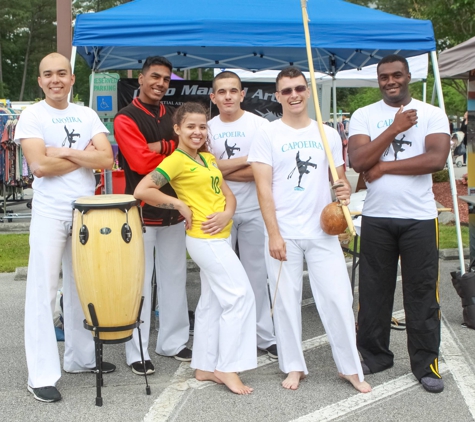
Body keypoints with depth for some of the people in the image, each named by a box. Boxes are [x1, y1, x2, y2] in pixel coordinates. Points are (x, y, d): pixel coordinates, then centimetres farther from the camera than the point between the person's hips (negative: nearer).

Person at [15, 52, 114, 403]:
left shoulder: (87, 115, 9)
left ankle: (80, 357, 27)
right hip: (50, 214, -4)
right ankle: (42, 375, 2)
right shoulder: (32, 115, -3)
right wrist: (85, 156, -8)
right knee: (44, 292, -3)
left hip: (86, 212, 4)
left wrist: (64, 152, -12)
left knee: (82, 288, 12)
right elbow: (40, 166, -16)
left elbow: (107, 159, -3)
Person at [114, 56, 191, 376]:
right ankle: (137, 352, 6)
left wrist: (160, 146, -12)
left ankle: (173, 342, 23)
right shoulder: (126, 119, -6)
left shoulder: (175, 117, 14)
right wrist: (176, 154, -8)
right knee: (140, 282, -2)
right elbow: (141, 162, -18)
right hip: (142, 211, -6)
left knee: (174, 278, 11)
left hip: (174, 208, 6)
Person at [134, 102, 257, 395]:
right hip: (205, 239, -8)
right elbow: (142, 190, -19)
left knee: (212, 302, 13)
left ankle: (205, 367, 22)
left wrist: (227, 213, -9)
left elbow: (228, 194, 12)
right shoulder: (176, 161, -11)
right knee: (241, 296, -9)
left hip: (218, 238, 8)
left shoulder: (209, 158, 14)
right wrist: (181, 205, -14)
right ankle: (227, 368, -2)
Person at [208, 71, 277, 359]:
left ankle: (266, 336, 13)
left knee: (257, 274, 4)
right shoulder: (207, 128, 5)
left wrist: (222, 170, -12)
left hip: (253, 211, -2)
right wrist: (248, 159, -12)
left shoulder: (260, 125, -2)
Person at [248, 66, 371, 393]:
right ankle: (294, 366, 21)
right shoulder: (268, 135, -1)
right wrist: (274, 234, -12)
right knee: (287, 301, 5)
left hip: (323, 231, 2)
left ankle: (351, 368, 15)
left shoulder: (328, 134, 8)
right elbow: (264, 188, -5)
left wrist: (346, 190, -10)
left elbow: (340, 178, 15)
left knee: (339, 299, 1)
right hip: (283, 234, -2)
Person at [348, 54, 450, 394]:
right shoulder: (364, 116, 4)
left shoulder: (432, 114, 2)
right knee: (374, 290, 9)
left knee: (422, 291, 4)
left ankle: (426, 363, 15)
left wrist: (384, 167, -14)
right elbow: (359, 161, -10)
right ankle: (375, 355, 24)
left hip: (420, 218, -1)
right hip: (376, 217, 1)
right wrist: (395, 128, -13)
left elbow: (436, 159, -14)